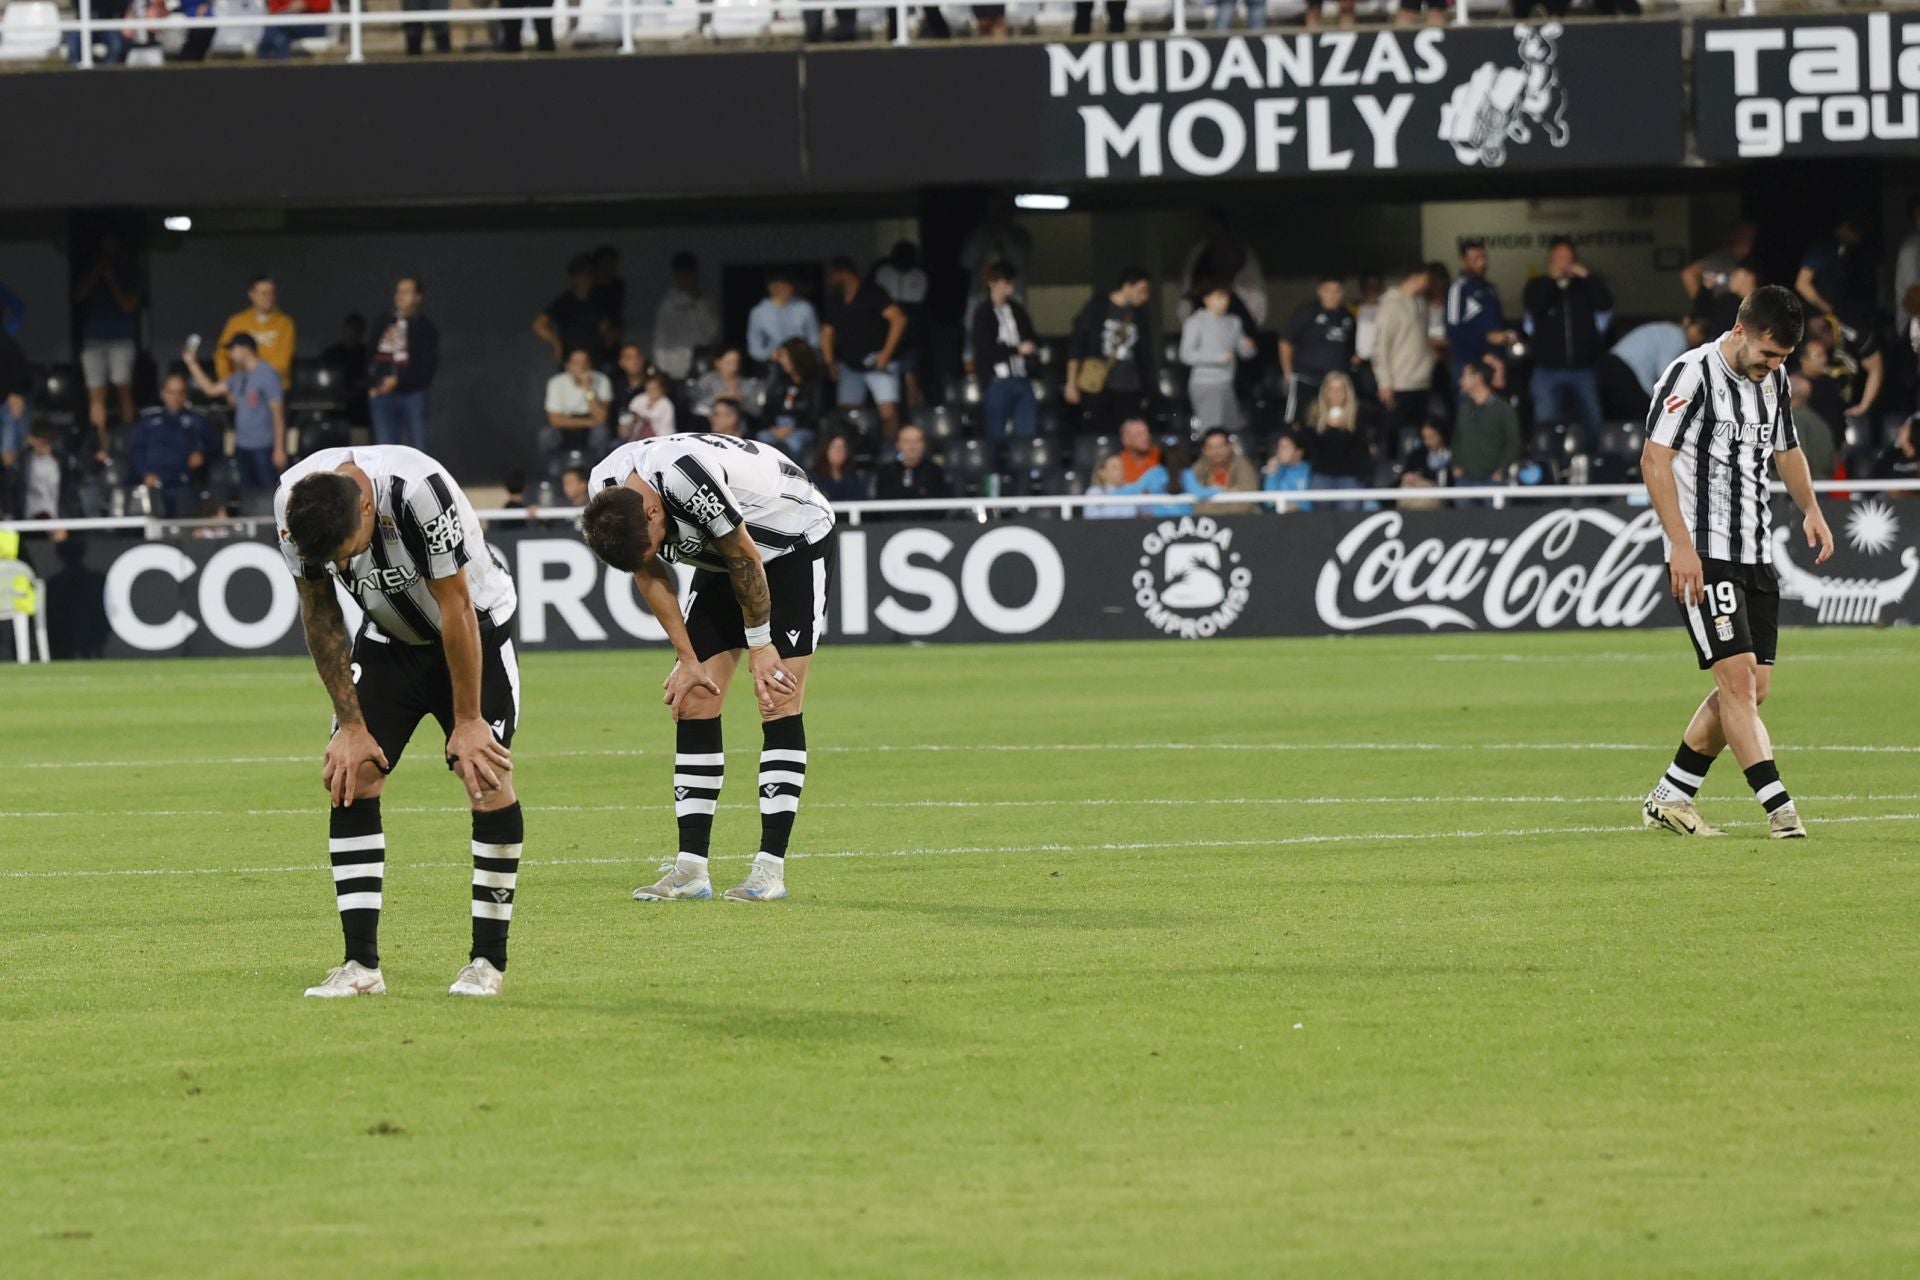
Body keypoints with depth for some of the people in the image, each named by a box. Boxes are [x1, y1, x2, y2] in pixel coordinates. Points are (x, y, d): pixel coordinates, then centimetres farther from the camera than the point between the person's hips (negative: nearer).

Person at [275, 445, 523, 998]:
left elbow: (457, 608, -26)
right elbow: (319, 614, -8)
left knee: (487, 777, -15)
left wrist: (468, 721, -18)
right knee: (350, 776, -9)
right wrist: (351, 724, -8)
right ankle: (361, 965, -7)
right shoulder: (293, 503, -22)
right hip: (388, 638, 4)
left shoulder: (418, 490, -37)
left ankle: (489, 961, -5)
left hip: (475, 628, -4)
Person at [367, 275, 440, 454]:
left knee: (418, 452, -4)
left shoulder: (425, 328, 0)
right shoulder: (384, 323, 11)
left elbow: (429, 367, -6)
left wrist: (398, 380, -14)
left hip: (412, 394, -3)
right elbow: (371, 357, 16)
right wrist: (371, 386, 5)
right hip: (382, 394, 3)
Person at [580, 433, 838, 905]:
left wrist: (760, 645, -13)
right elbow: (649, 575, -1)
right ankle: (690, 869, -2)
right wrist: (687, 659, -3)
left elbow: (745, 558, -25)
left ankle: (771, 868, -14)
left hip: (795, 542, -7)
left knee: (779, 701, -14)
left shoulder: (685, 475, -38)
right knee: (693, 700, -3)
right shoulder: (604, 494, -16)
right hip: (722, 558, 7)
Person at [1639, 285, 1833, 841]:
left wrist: (1811, 509, 13)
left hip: (1756, 555, 8)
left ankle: (1670, 797, 16)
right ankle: (1780, 809, -15)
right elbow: (1654, 459, -16)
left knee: (1753, 689, 5)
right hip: (1704, 556, -8)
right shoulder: (1692, 374, -12)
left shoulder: (1774, 378, 12)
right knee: (1738, 680, -14)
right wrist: (1681, 544, -22)